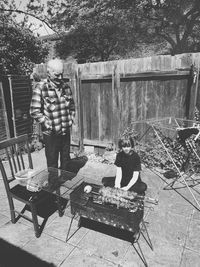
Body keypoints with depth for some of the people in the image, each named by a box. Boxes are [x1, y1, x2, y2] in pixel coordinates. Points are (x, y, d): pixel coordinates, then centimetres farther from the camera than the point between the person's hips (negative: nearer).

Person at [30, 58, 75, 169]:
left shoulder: (66, 86, 4)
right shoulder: (40, 87, -12)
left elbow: (72, 106, 17)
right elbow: (34, 111, -14)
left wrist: (71, 119, 6)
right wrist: (48, 124, -15)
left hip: (66, 132, 5)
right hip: (51, 134, -5)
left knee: (66, 163, 19)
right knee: (52, 165, 9)